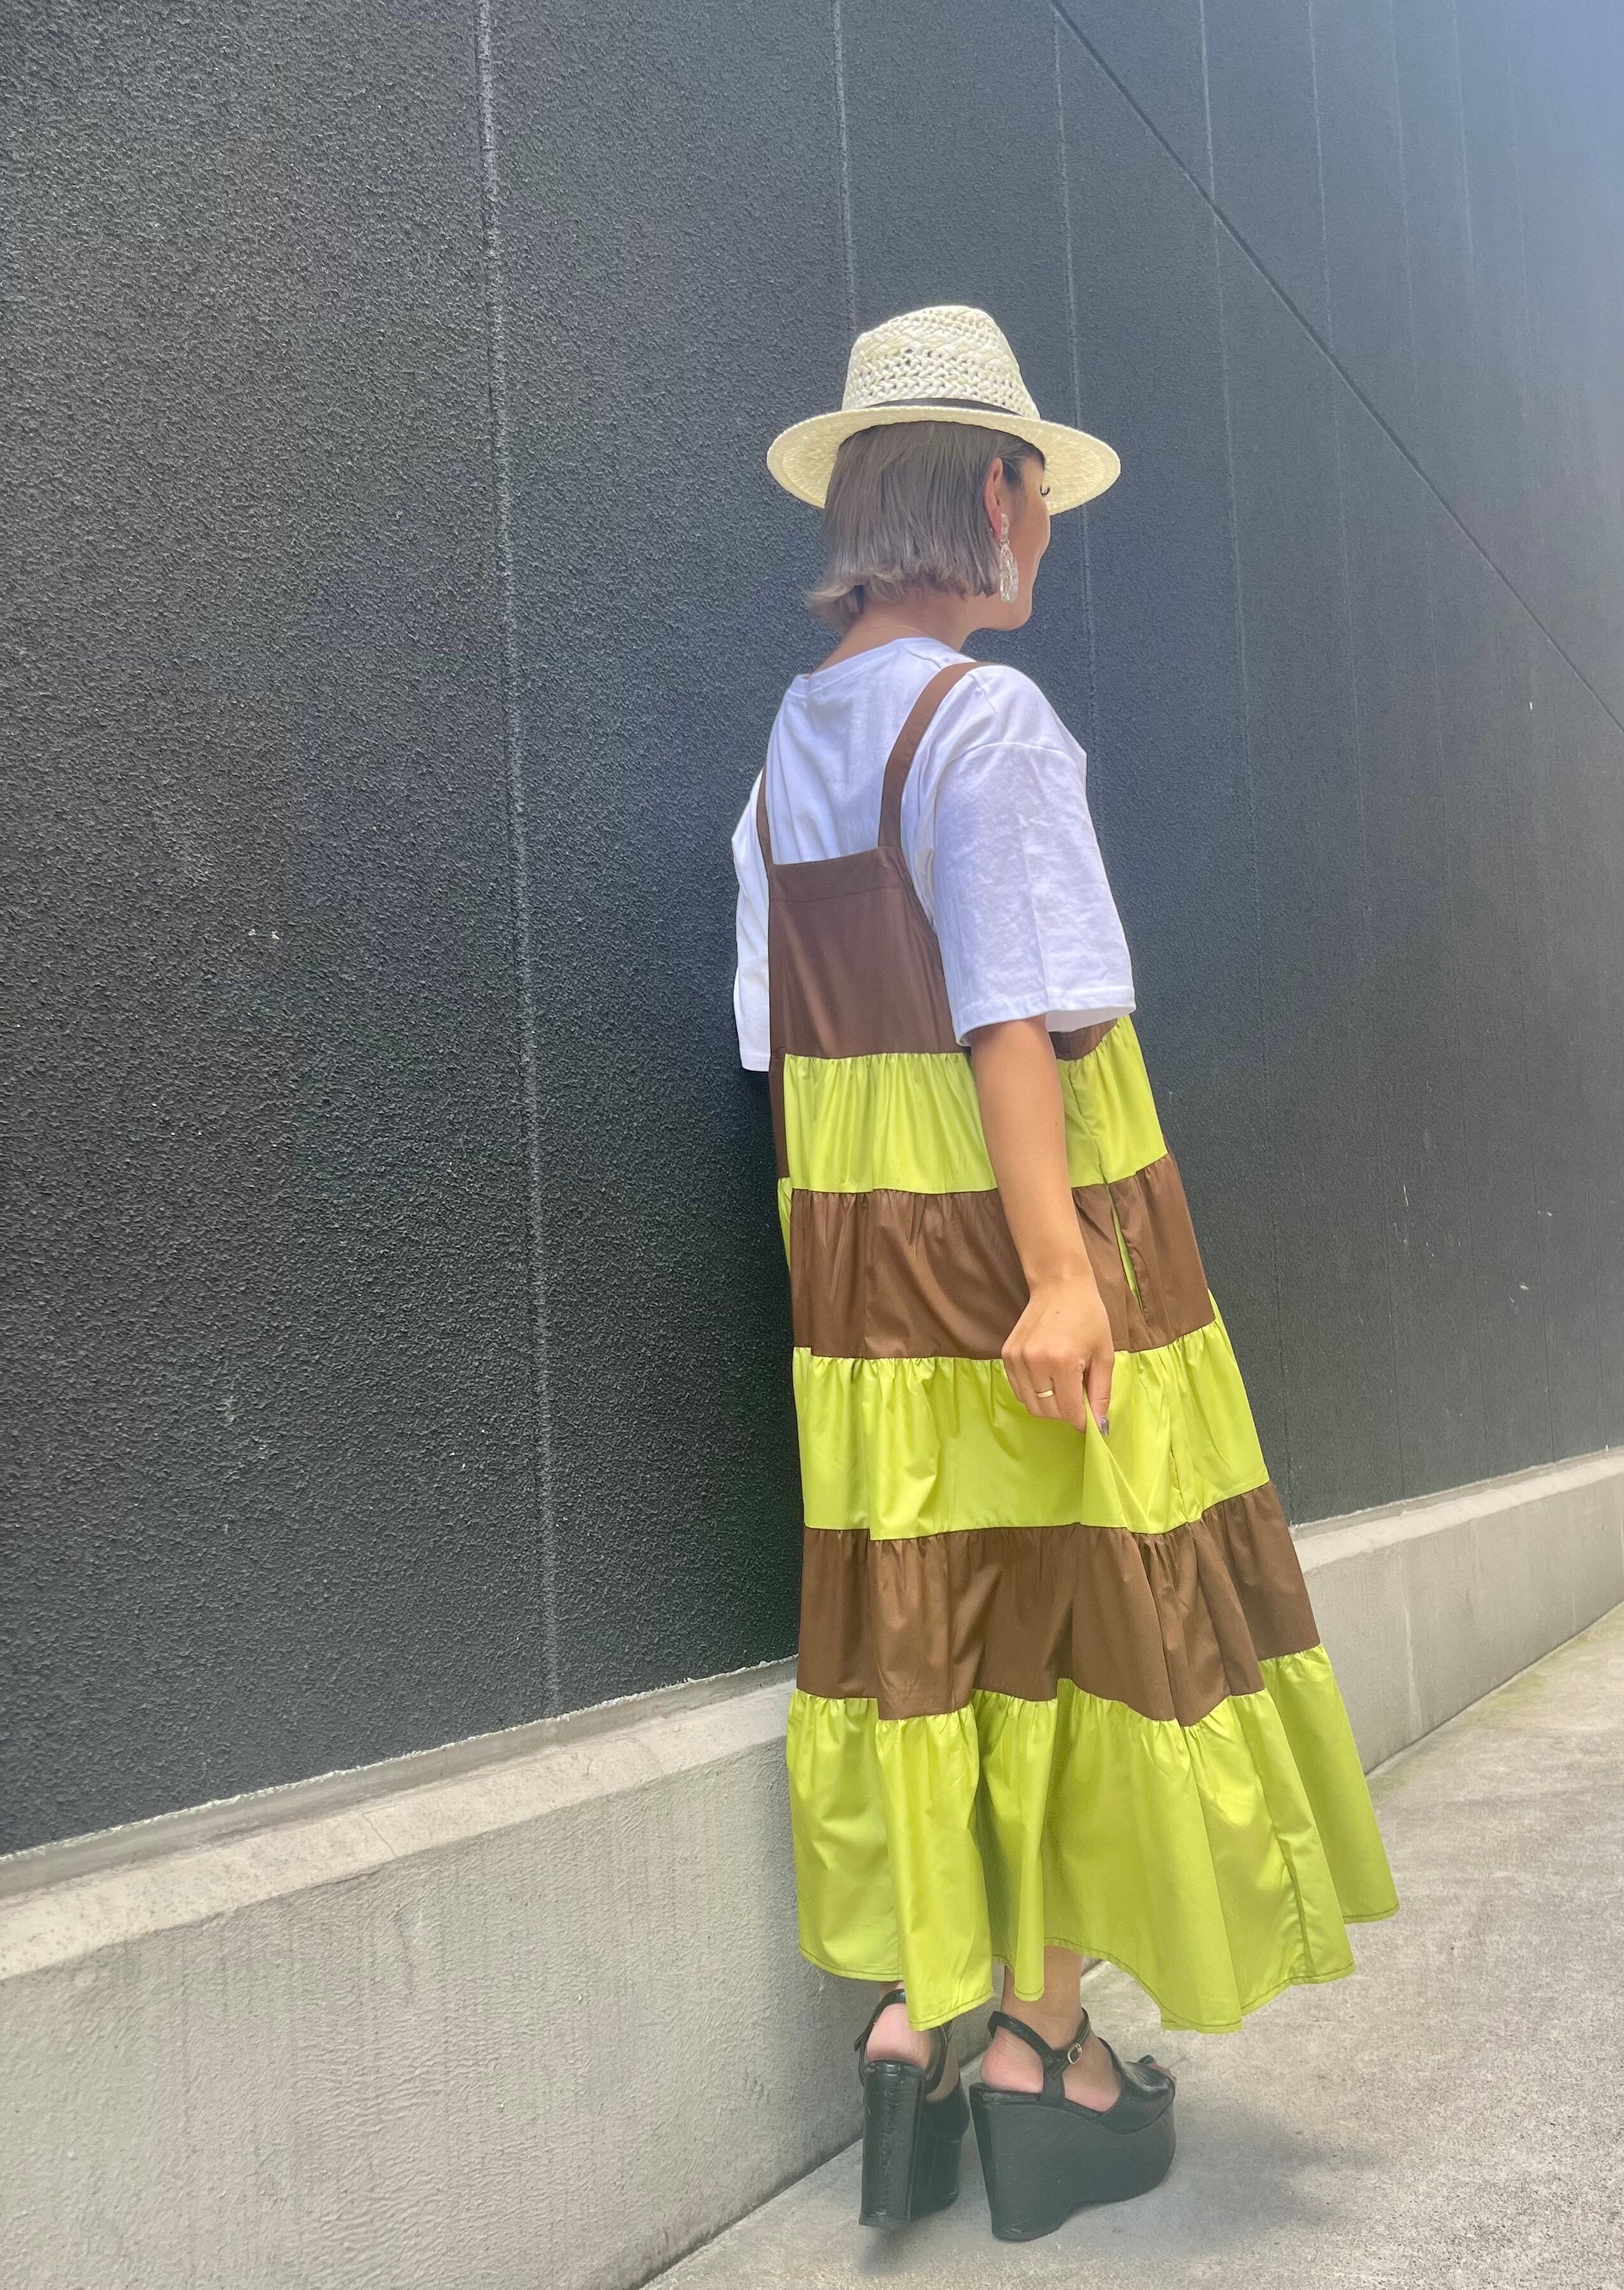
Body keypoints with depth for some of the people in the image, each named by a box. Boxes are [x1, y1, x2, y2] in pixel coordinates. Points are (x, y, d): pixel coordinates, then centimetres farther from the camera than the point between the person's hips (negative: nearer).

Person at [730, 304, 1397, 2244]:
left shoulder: (792, 743, 11)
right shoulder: (985, 718, -12)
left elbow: (784, 1034, 12)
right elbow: (1012, 1014, -20)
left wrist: (850, 1248, 18)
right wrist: (1060, 1269, -22)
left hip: (857, 1257, 7)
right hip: (1016, 1230, -7)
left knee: (914, 1621, 12)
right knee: (1080, 1611, 5)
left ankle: (910, 2013, 16)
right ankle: (1038, 2037, 15)